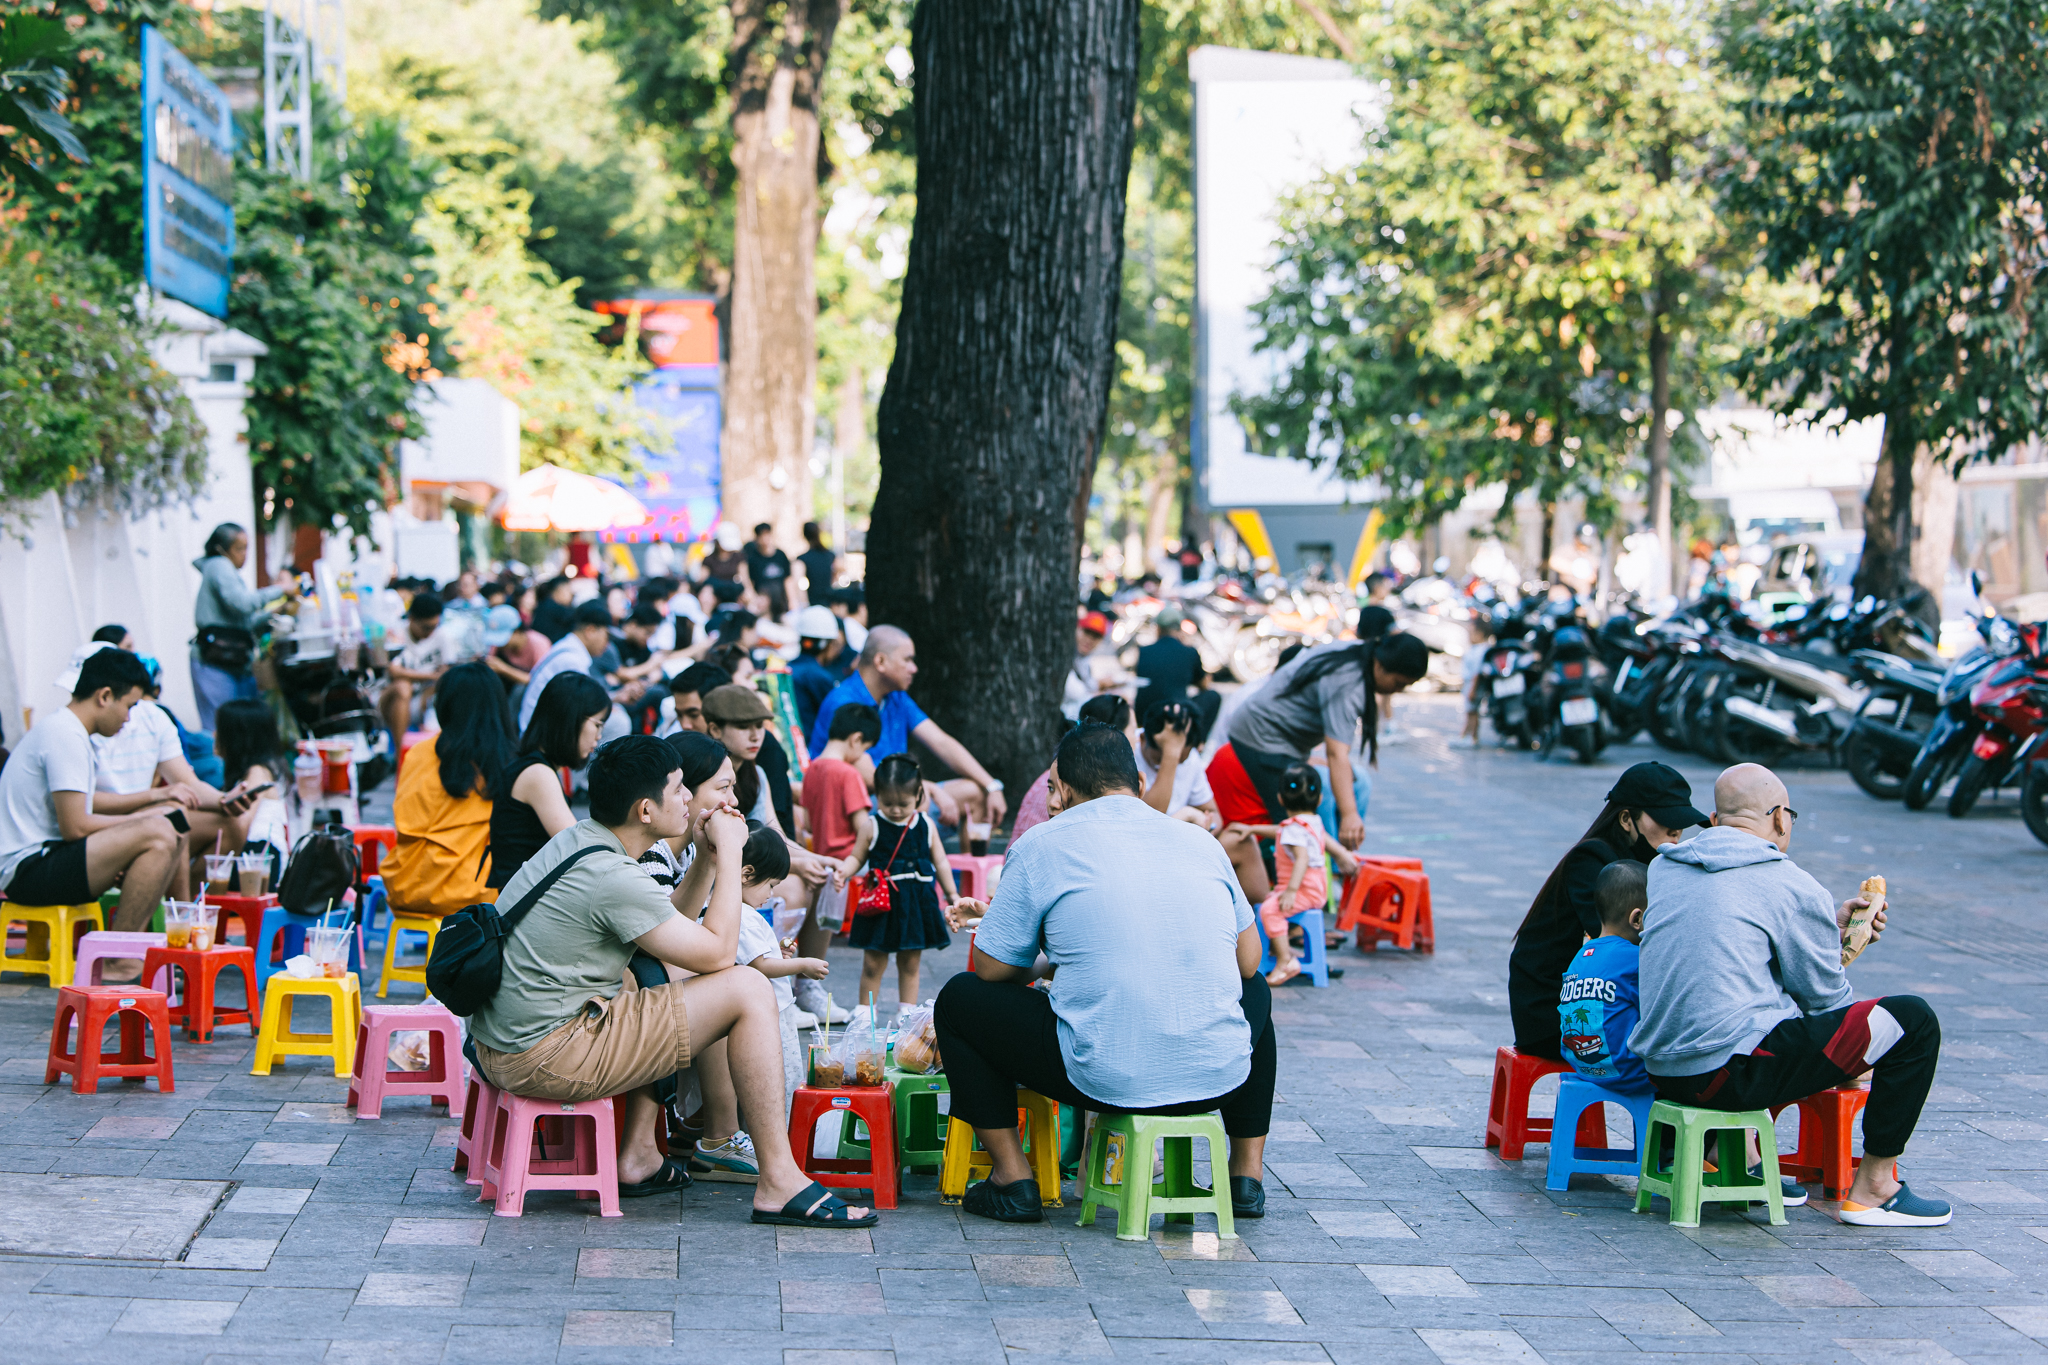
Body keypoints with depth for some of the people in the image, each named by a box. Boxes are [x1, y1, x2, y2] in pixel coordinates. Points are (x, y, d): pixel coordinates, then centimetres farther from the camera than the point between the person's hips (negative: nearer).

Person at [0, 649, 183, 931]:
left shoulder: (60, 726, 19)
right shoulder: (66, 736, -14)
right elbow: (75, 827, -20)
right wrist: (138, 820, -6)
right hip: (26, 868, -11)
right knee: (157, 833, -25)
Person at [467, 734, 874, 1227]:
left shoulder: (577, 839, 11)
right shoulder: (612, 877, -19)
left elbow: (668, 922, 23)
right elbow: (719, 953, -12)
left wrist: (706, 859, 10)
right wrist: (728, 853, -3)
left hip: (500, 1045, 10)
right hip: (547, 1060, -10)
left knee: (663, 975, 30)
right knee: (749, 991, -6)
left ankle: (638, 1156, 22)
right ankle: (779, 1183, -2)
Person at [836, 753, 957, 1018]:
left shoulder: (926, 825, 5)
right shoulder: (871, 826, -2)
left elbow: (940, 861, 13)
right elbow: (857, 858, 3)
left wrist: (952, 895, 14)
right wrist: (842, 872, -18)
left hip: (917, 904, 2)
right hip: (881, 903, -2)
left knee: (910, 964, 10)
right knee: (873, 964, 1)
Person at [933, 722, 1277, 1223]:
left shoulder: (1041, 847, 0)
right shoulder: (1201, 841, 10)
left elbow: (993, 970, 5)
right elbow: (1248, 961, 17)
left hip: (1104, 1081, -3)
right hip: (1218, 1078, 4)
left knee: (959, 999, 18)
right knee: (1256, 991, 38)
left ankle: (1012, 1179, 13)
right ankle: (1247, 1179, 31)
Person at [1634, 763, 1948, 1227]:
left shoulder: (1663, 868, 13)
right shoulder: (1793, 888, -7)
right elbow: (1826, 995, 2)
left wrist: (1829, 925, 27)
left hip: (1662, 1073, 8)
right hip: (1734, 1074, -8)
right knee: (1913, 1020, 0)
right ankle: (1871, 1190, 6)